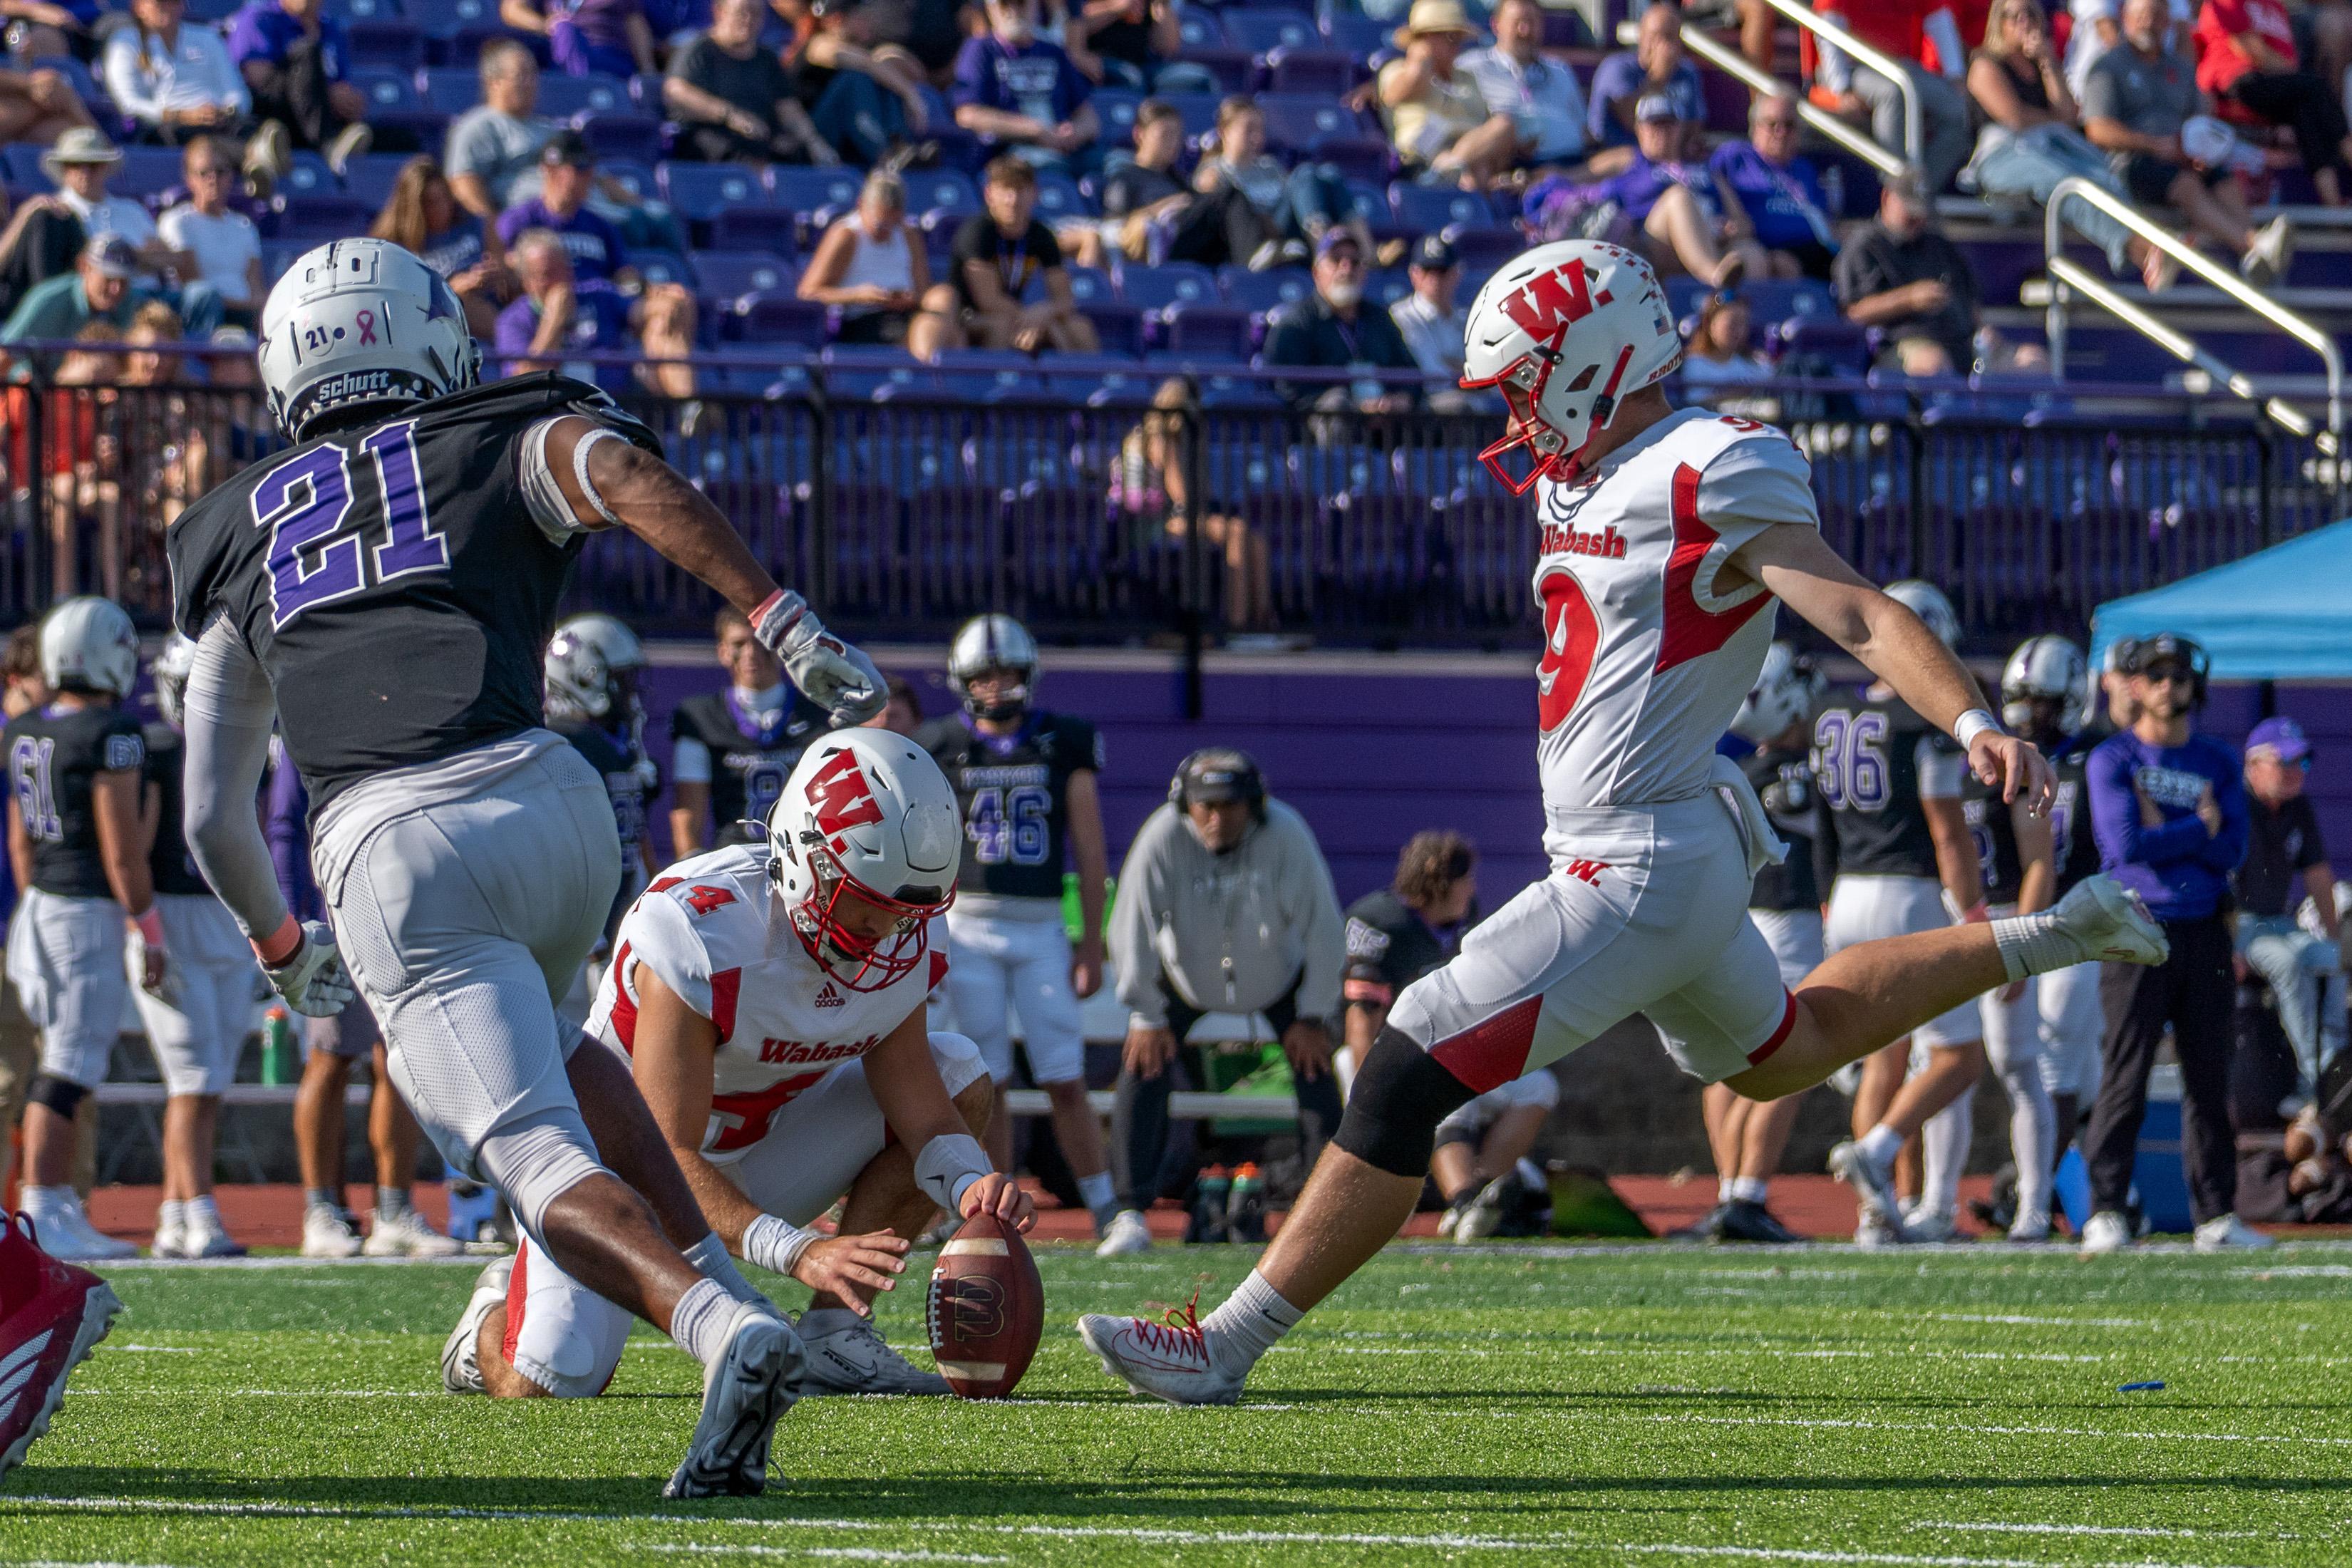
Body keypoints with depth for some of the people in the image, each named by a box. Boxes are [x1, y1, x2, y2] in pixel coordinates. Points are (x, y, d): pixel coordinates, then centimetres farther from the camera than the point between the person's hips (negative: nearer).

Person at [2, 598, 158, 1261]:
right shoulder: (111, 736, -14)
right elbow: (121, 849, -15)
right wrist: (151, 932, -8)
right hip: (90, 910, -8)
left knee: (71, 1063, 13)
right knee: (69, 1066, -6)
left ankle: (64, 1210, 13)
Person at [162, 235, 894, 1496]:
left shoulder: (238, 535, 28)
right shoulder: (505, 444, 21)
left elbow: (213, 818, 31)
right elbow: (621, 469, -6)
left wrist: (281, 948, 50)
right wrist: (784, 624, -11)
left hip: (387, 853, -1)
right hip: (543, 801, 1)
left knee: (542, 1163, -7)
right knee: (543, 1046, 32)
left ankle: (725, 1332, -35)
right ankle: (719, 1282, 16)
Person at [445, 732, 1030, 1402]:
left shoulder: (908, 940, -14)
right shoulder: (701, 933, -34)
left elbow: (917, 1107, -11)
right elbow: (667, 1160, -35)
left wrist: (970, 1186, -35)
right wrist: (800, 1252, -48)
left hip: (749, 1156, 6)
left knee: (959, 1079, -9)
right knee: (546, 1384, -25)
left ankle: (832, 1337, -11)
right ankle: (502, 1313, 14)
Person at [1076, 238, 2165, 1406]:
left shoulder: (1715, 477, -16)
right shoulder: (1587, 485, 11)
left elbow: (1860, 616, -21)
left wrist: (1976, 726, -32)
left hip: (1641, 871, -11)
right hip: (1658, 861, 11)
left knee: (1409, 1079, -11)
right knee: (1779, 1055, 33)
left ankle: (1227, 1345, -9)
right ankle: (2040, 941, 39)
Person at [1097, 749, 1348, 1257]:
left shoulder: (1286, 837, -29)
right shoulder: (1163, 839, -29)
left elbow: (1323, 930, -20)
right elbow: (1132, 930, -21)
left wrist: (1312, 1018, -16)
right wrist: (1146, 1017, -18)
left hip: (1278, 978, 0)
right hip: (1185, 980, 0)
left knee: (1316, 1072, -11)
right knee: (1144, 1068, -15)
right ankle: (1131, 1215, -12)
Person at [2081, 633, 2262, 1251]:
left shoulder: (2220, 763, 13)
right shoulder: (2112, 760, 2)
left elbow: (2231, 851, 1)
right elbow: (2127, 843, -13)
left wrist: (2165, 828, -8)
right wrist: (2200, 828, -7)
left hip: (2204, 929, 4)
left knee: (2209, 1078, 5)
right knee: (2126, 1074, -9)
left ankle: (2216, 1215, 9)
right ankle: (2106, 1212, -8)